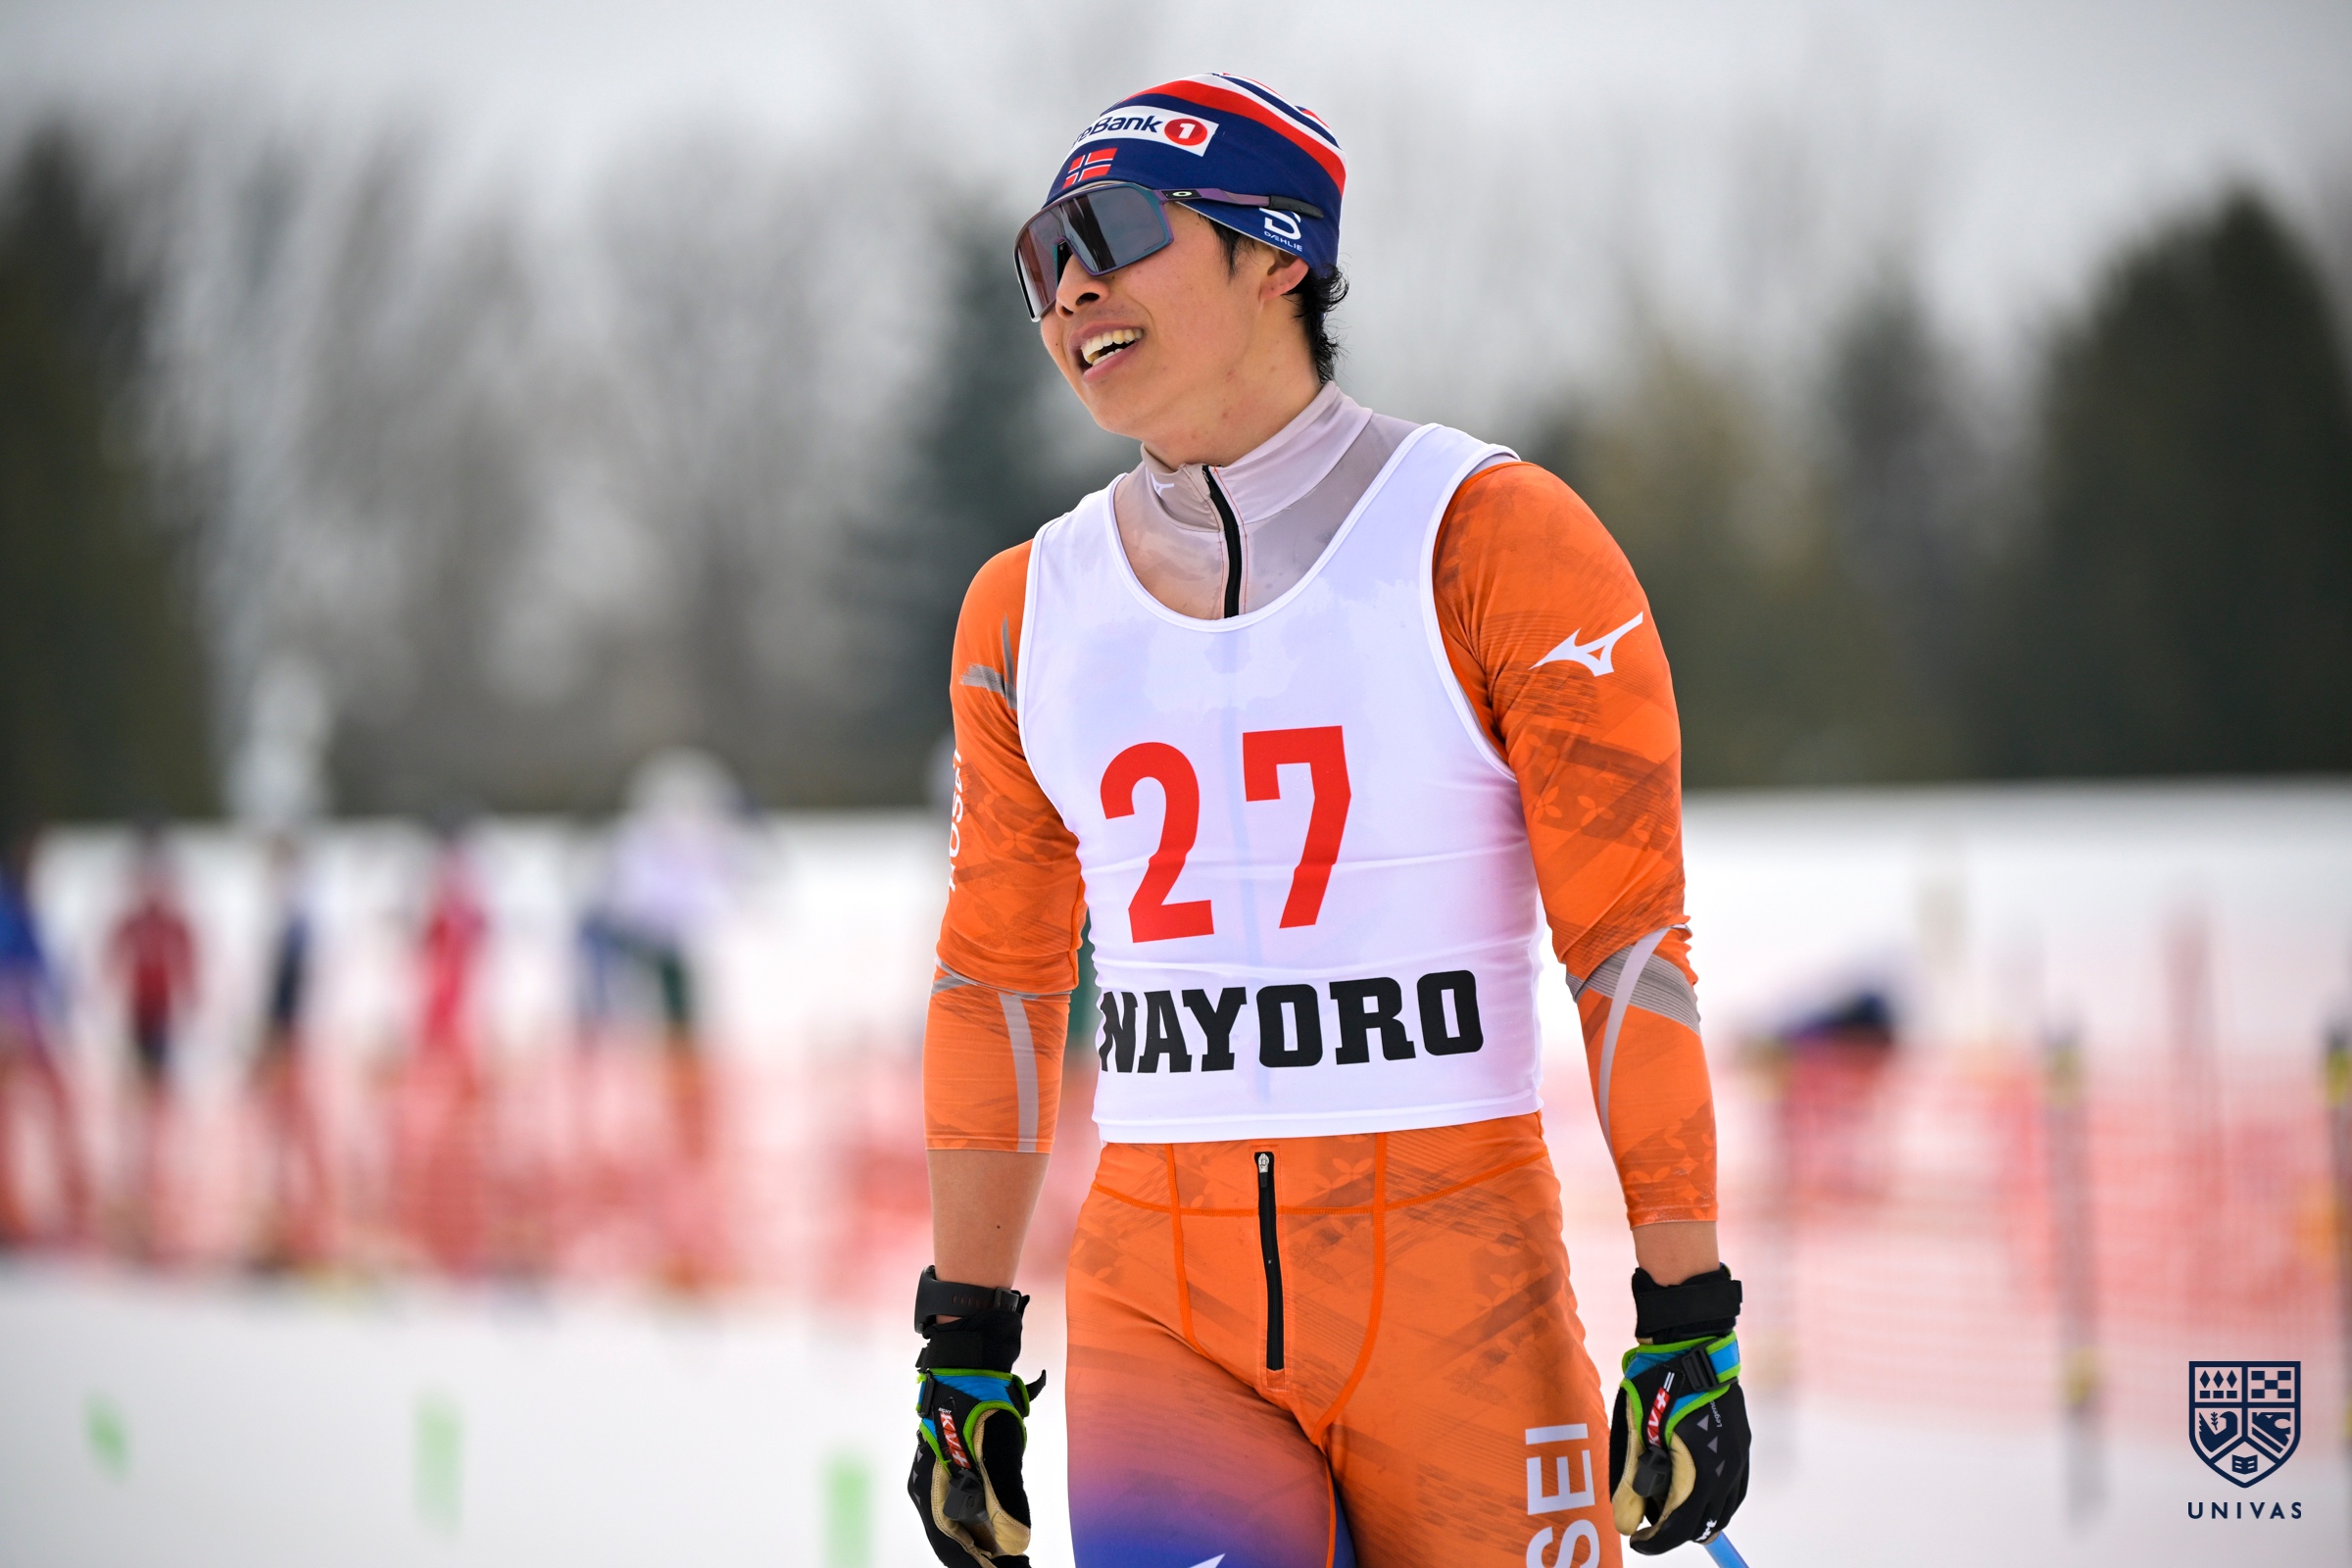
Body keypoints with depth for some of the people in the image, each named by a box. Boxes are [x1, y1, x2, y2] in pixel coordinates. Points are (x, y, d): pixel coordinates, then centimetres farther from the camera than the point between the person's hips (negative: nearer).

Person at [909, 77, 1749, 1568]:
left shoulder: (1491, 544, -3)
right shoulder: (1030, 609, 11)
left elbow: (1631, 944, -4)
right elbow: (997, 986, 18)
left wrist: (1690, 1330, -7)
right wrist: (962, 1355, 15)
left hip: (1461, 1290, -2)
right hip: (1159, 1315, 2)